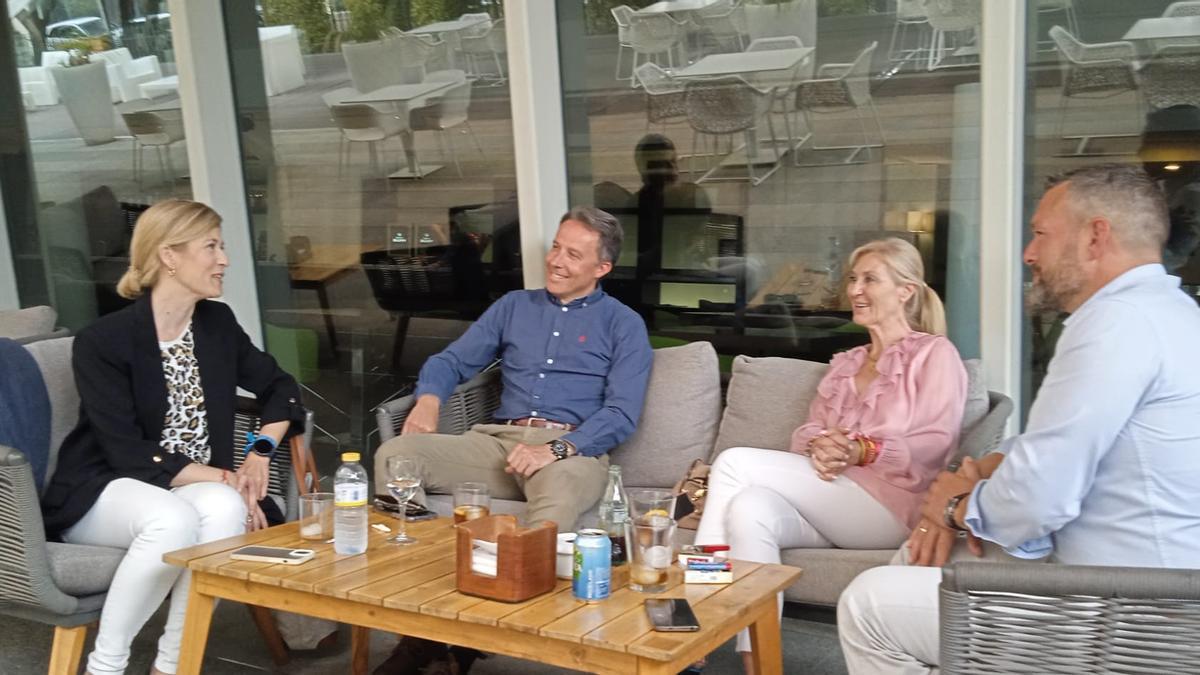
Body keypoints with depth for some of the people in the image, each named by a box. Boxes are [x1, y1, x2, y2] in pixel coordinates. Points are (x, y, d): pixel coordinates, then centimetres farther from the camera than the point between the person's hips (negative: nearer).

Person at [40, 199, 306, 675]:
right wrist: (223, 476, -23)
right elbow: (128, 453, -18)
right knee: (174, 520, -38)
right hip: (105, 493, -4)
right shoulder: (103, 341, -13)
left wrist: (260, 452, -4)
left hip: (200, 489, 4)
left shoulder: (218, 323, 4)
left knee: (226, 509, -32)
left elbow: (278, 386, 14)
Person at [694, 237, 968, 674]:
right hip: (825, 504, 6)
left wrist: (863, 451, -22)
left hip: (890, 505, -6)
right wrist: (817, 446, -9)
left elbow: (935, 445, -6)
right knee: (748, 508, -29)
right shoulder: (844, 364, 28)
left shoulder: (935, 354, 8)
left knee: (735, 463, -23)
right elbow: (807, 431, 16)